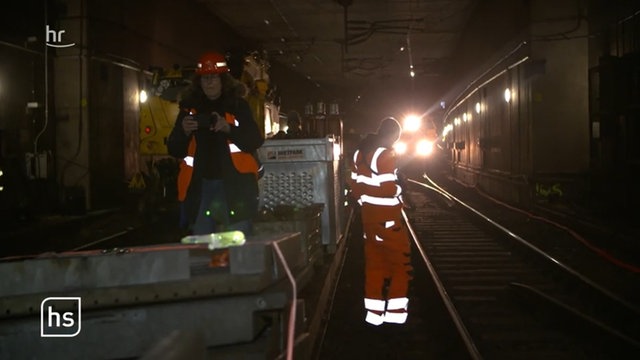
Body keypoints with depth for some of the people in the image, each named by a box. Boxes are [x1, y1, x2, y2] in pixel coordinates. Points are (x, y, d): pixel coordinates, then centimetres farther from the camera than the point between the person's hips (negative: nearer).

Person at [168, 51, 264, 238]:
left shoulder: (237, 105, 5)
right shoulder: (189, 108, 10)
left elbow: (256, 141, -3)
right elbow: (174, 150, 9)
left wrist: (229, 128, -18)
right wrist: (184, 131, -11)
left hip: (234, 185, -2)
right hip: (200, 185, 2)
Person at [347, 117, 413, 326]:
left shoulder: (360, 152, 10)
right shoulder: (386, 154, -16)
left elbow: (354, 183, 13)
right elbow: (388, 188, -22)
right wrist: (399, 192, -2)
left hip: (368, 215, 8)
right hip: (387, 216, -8)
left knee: (374, 262, 11)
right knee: (400, 262, 3)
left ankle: (374, 312, 14)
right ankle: (395, 311, 4)